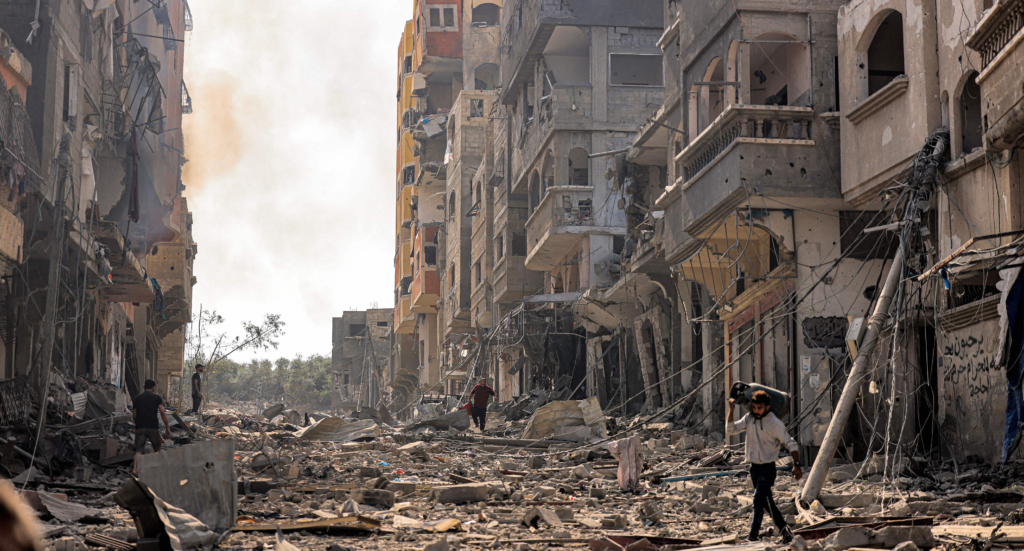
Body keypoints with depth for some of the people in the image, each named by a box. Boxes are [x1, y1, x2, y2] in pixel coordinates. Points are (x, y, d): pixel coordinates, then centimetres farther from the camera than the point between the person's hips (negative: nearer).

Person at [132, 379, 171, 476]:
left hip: (140, 428, 1)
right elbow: (163, 413, -6)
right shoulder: (157, 397, 5)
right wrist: (167, 427, -3)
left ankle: (135, 469, -24)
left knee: (139, 450, -5)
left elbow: (134, 416, 8)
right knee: (157, 448, 18)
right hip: (153, 427, -1)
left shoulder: (136, 399, 10)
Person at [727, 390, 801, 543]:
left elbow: (790, 444, -10)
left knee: (759, 498, -17)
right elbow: (731, 429, -2)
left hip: (767, 467, -6)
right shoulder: (749, 419, 1)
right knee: (767, 501, 12)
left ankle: (753, 535, -16)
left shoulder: (775, 423, -14)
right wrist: (731, 410, -12)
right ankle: (785, 530, 24)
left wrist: (796, 464, -17)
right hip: (754, 466, 6)